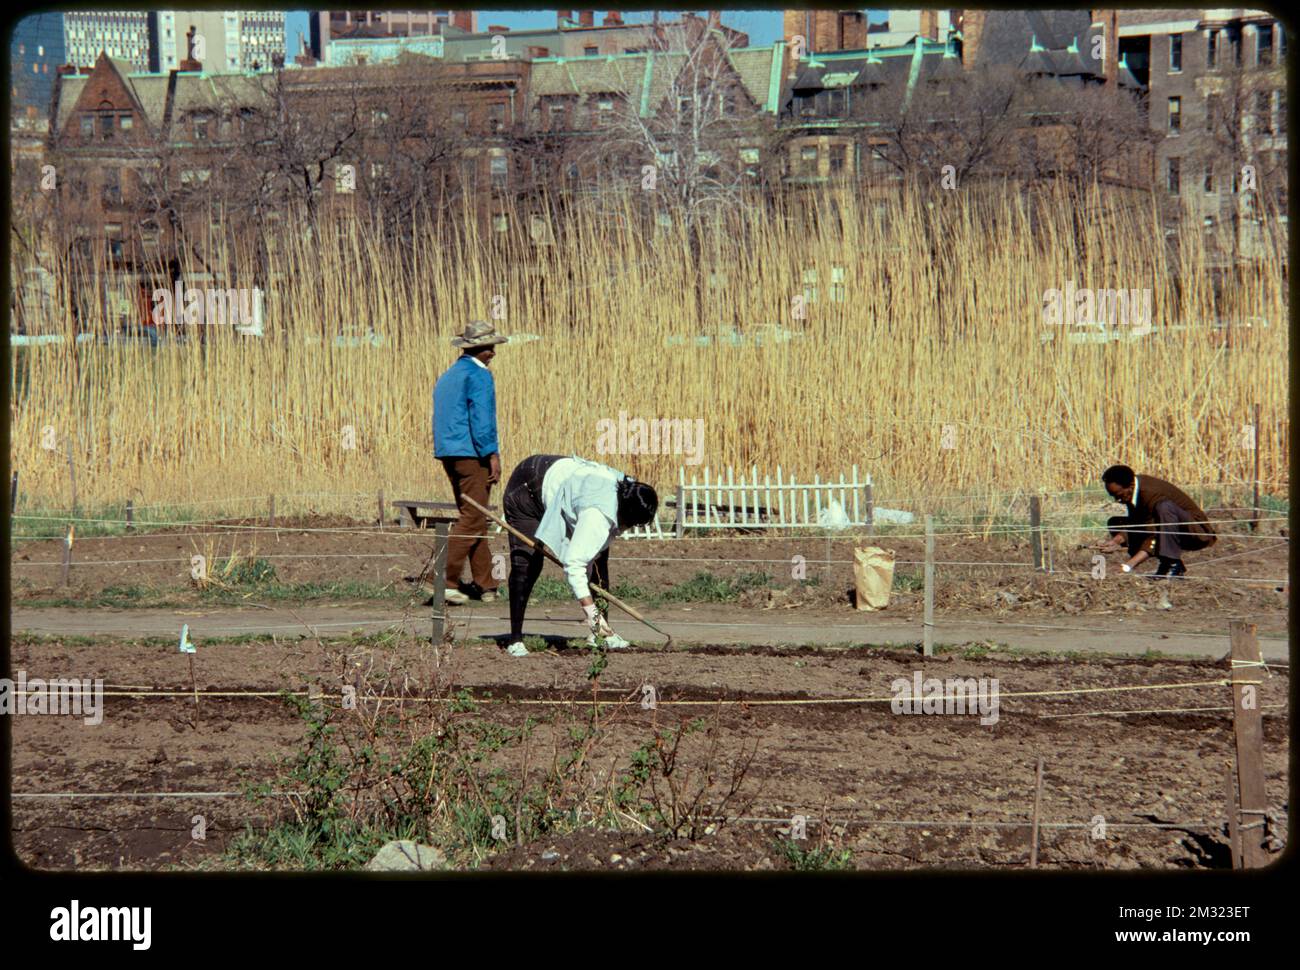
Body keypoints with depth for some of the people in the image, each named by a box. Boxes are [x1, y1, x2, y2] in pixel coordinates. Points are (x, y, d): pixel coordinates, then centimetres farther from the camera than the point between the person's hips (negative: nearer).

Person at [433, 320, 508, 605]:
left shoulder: (448, 376, 20)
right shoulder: (478, 374, -9)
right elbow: (482, 419, -16)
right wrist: (493, 455, -14)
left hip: (448, 453, 9)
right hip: (471, 453, -9)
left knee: (475, 518, 12)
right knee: (472, 519, -8)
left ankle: (485, 584, 14)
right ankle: (446, 578, -15)